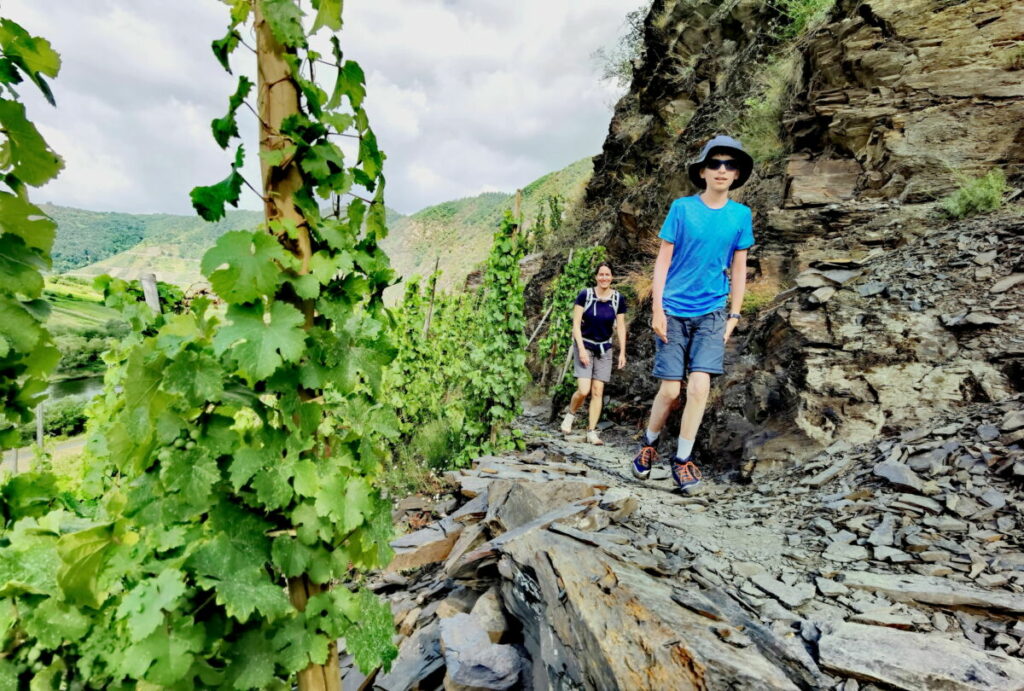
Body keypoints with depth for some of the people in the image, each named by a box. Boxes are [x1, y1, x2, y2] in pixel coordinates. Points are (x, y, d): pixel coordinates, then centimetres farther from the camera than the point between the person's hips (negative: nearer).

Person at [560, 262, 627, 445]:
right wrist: (581, 349, -16)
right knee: (583, 390, -12)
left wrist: (622, 352, -1)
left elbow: (620, 327, 3)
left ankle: (591, 432, 9)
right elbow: (576, 323, -10)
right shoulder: (585, 295, -10)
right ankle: (570, 414, 18)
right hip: (584, 345, -3)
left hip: (604, 349, 3)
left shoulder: (618, 299, -2)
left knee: (598, 391, 0)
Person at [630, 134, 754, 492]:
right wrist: (657, 309, -8)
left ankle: (683, 458, 8)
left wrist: (734, 316, 5)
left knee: (699, 385, -11)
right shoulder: (682, 207, -2)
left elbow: (738, 269, 9)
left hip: (712, 312, 2)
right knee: (671, 389, -2)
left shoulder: (741, 214, 6)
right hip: (673, 311, -2)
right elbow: (663, 260, -2)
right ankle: (649, 443, 26)